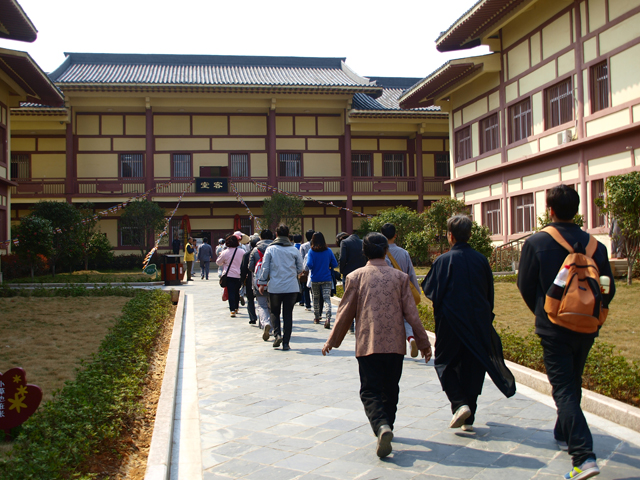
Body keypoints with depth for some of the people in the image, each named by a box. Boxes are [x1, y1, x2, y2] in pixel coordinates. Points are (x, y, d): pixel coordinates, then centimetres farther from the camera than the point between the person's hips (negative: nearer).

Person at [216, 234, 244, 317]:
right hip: (239, 275, 2)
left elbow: (218, 262, 8)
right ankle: (236, 308, 29)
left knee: (231, 292, -2)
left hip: (229, 275, -2)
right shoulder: (242, 252, -4)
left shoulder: (225, 253, -7)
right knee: (237, 292, 17)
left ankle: (232, 310, -12)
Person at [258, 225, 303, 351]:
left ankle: (277, 334, -5)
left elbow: (265, 268, 0)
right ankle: (286, 343, 5)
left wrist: (262, 283, 9)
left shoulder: (270, 249, -1)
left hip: (275, 287, -1)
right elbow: (300, 268, 7)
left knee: (275, 312, 15)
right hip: (291, 287, 1)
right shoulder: (294, 250, 2)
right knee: (288, 314, 6)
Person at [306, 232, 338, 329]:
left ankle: (317, 318, 27)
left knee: (316, 298, 17)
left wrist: (312, 269, 5)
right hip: (327, 279, 0)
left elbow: (309, 264, -17)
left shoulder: (311, 251, -8)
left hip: (315, 279, 0)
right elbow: (335, 264, -2)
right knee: (327, 298, -5)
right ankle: (328, 318, -23)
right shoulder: (328, 251, -3)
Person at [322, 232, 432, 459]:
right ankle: (386, 426, 28)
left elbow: (345, 312, 3)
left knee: (370, 391, 0)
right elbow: (411, 313, 3)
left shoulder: (356, 277, 0)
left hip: (367, 344, -2)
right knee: (390, 389, 17)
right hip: (395, 344, 2)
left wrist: (332, 341, 14)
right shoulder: (399, 277, 2)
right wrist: (423, 342, 12)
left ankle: (381, 426, -23)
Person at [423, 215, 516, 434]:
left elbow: (431, 291, -10)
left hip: (450, 321, -4)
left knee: (445, 363, 12)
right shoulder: (481, 259, 1)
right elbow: (489, 293, 9)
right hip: (478, 323, 4)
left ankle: (459, 404, -9)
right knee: (473, 366, 13)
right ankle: (469, 419, 16)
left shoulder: (444, 260, -12)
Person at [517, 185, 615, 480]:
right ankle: (564, 435, 40)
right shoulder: (595, 245, -2)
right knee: (573, 384, 22)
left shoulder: (536, 243, -11)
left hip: (554, 329, -4)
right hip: (586, 329, 4)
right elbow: (609, 289, 2)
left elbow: (525, 285, -3)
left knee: (564, 389, -2)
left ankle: (584, 456, -13)